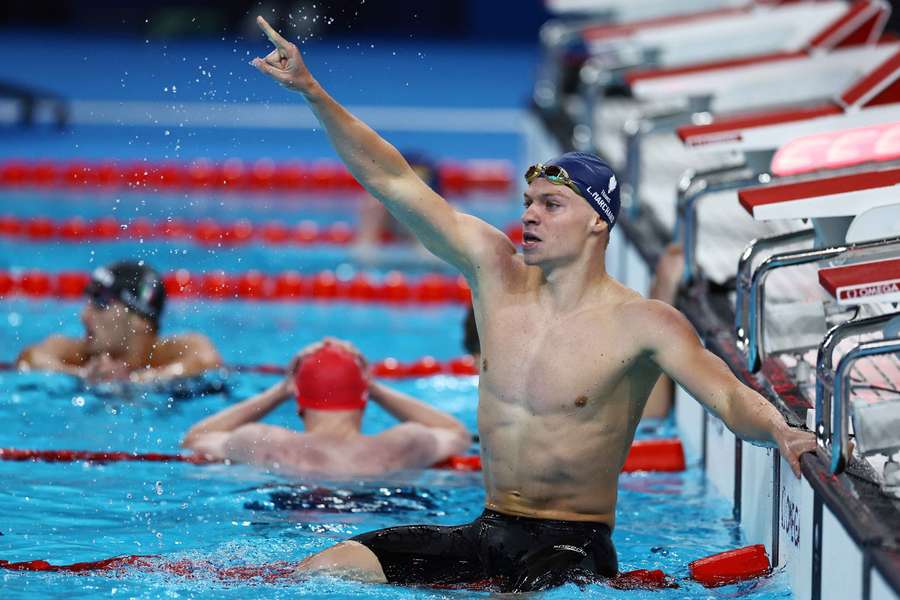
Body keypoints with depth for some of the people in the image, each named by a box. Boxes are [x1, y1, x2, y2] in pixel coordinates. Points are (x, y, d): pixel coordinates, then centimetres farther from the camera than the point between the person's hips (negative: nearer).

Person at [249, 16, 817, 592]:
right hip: (487, 533, 5)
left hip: (572, 546, -5)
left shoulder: (642, 324, -9)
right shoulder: (497, 271, 4)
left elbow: (731, 398, -18)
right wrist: (311, 91, -2)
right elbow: (394, 181, 4)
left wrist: (780, 432, -41)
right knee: (322, 570, -7)